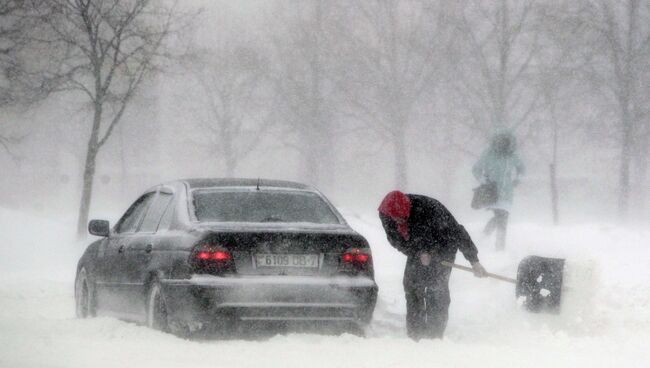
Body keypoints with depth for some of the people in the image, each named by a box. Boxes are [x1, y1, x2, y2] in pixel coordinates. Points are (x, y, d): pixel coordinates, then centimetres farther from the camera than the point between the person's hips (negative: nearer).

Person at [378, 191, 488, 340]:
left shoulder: (428, 208, -37)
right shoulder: (385, 213, -23)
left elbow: (456, 231, -30)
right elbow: (395, 239, -8)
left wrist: (474, 261, -28)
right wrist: (418, 253, -22)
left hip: (442, 247, -5)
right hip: (417, 250, 5)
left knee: (436, 288, -15)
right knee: (411, 285, 1)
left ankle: (435, 335, -13)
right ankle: (415, 334, 9)